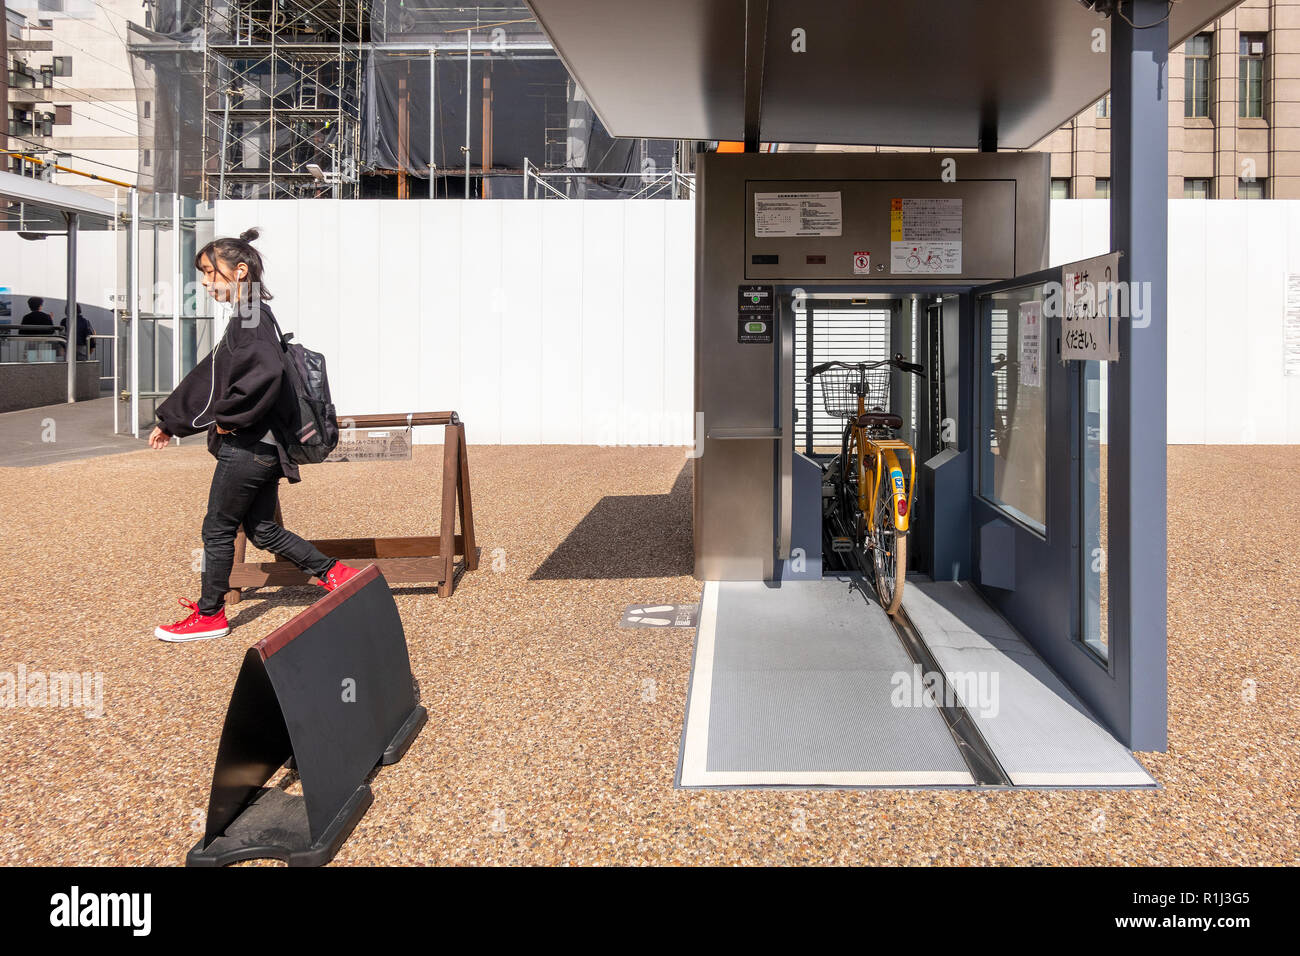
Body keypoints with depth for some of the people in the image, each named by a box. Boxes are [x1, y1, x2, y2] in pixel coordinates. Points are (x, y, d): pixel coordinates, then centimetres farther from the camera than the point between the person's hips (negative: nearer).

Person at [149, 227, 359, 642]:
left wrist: (229, 416, -19)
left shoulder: (252, 317, -13)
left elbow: (266, 373, -32)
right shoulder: (247, 319, 18)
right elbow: (208, 379, 25)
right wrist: (169, 421, 29)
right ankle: (334, 573, 15)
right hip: (262, 447, 9)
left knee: (217, 529, 5)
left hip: (248, 447, -9)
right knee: (262, 531, 14)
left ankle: (209, 615, 18)